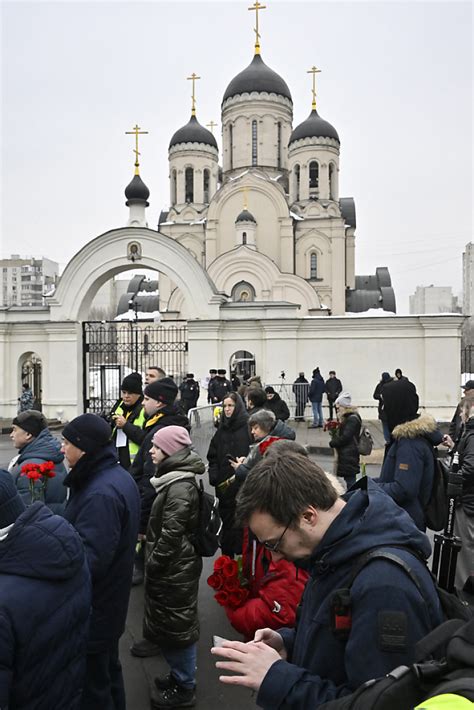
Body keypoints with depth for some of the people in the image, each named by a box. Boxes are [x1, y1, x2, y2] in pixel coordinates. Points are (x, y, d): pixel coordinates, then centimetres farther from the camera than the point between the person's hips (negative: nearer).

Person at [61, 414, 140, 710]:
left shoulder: (100, 494, -30)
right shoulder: (118, 475, 1)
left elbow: (89, 560, -32)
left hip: (94, 609, -9)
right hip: (109, 600, 9)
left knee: (92, 683, 10)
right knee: (108, 668, 26)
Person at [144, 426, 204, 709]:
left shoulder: (180, 487, -23)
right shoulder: (176, 479, 8)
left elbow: (171, 534, -24)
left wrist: (152, 565, -15)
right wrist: (153, 562, 17)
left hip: (175, 569, -9)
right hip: (173, 567, 9)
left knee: (175, 623, 6)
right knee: (172, 622, 20)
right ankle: (180, 676, 38)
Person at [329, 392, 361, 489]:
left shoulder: (352, 419, -17)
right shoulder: (347, 418, 15)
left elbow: (345, 438, -21)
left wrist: (332, 443, -9)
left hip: (349, 456, -10)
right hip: (345, 454, 10)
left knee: (350, 479, -4)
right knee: (349, 478, 13)